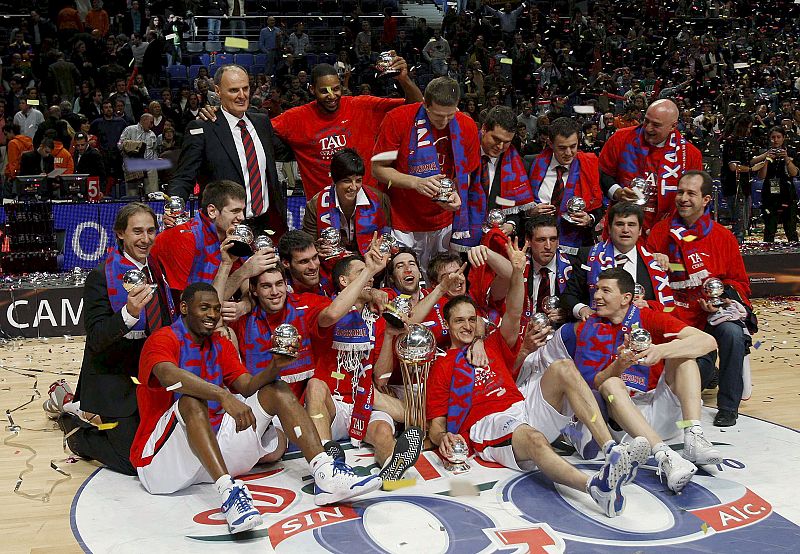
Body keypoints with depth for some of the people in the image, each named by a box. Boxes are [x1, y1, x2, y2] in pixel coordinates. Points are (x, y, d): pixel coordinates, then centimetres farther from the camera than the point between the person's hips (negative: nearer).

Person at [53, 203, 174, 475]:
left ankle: (87, 413, 34)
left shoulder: (158, 269, 4)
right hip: (111, 378, -7)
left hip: (148, 374, 7)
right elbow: (96, 338, -23)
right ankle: (74, 426, 16)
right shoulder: (101, 276, -17)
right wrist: (128, 313, -39)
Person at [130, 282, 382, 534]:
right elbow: (169, 376, -31)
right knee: (192, 400, -35)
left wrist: (274, 367, -18)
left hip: (215, 445, 7)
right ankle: (227, 491, -50)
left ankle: (325, 475, -22)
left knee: (277, 390, -3)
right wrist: (224, 396, -44)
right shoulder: (163, 339, -7)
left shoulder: (221, 345, 15)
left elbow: (248, 387, 2)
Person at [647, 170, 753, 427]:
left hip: (717, 311, 0)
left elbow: (739, 281, 10)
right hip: (678, 318, 0)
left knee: (732, 332, -34)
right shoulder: (659, 233, 6)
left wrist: (723, 297, -11)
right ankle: (707, 369, 18)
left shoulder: (723, 237, 5)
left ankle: (728, 406, -17)